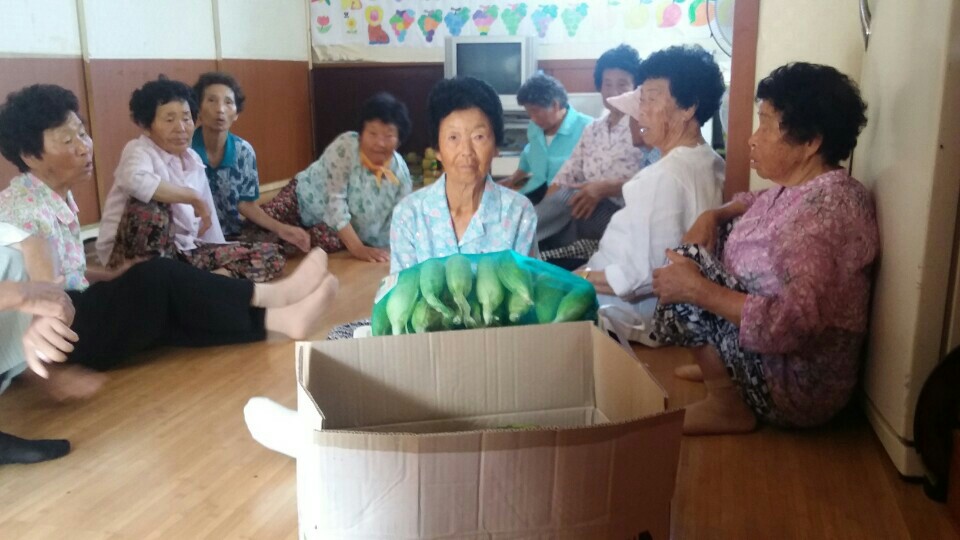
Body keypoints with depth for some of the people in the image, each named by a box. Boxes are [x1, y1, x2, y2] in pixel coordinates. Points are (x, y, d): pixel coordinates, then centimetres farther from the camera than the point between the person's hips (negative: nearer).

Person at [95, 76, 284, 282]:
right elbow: (135, 181, -36)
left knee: (268, 255, -3)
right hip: (135, 255, -6)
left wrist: (223, 259, 8)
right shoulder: (139, 150, -10)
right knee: (149, 208, -39)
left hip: (183, 252, 7)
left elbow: (208, 217, 13)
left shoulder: (193, 159, 11)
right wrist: (193, 197, -27)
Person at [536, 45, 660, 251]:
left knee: (568, 198, -29)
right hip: (588, 213, 5)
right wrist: (542, 210, -3)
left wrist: (606, 188, -25)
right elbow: (567, 175, 14)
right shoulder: (592, 129, 20)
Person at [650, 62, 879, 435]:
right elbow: (755, 202, 23)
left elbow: (797, 322, -37)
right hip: (777, 350, 10)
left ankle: (727, 405, -4)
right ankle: (720, 366, 19)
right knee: (717, 235, 13)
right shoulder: (799, 185, 0)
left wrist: (697, 288, -31)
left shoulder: (827, 207, -28)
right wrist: (713, 215, 1)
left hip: (797, 386, -10)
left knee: (688, 265, -17)